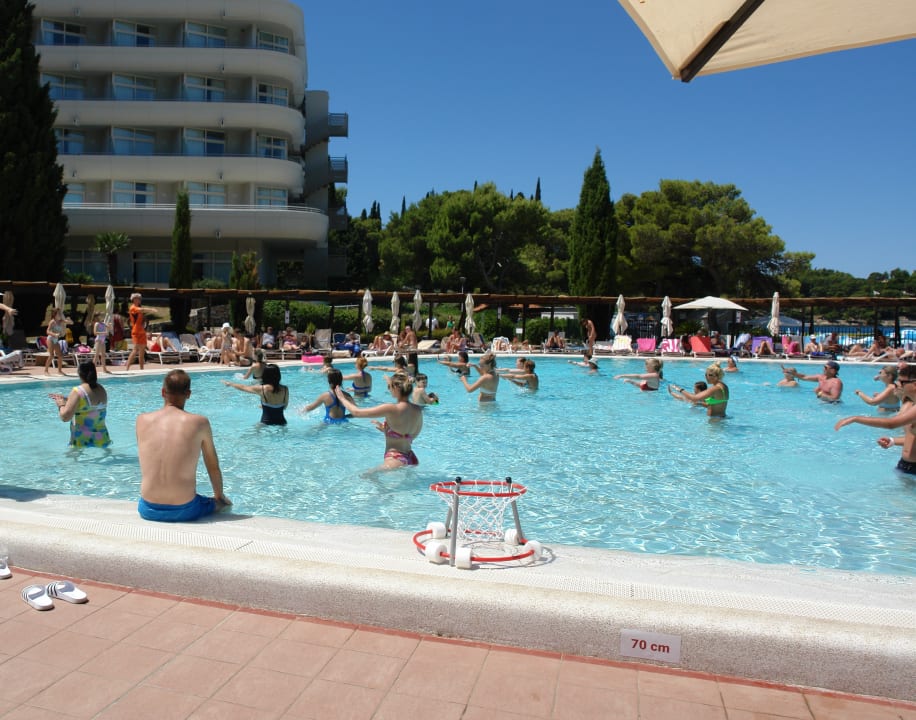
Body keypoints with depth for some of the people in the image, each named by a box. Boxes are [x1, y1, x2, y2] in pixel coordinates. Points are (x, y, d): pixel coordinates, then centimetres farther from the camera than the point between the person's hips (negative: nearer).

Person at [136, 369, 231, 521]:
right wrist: (219, 496, 20)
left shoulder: (142, 420, -2)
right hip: (183, 511, -3)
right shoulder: (199, 423, -8)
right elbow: (213, 468, 4)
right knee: (225, 504, 27)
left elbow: (147, 464, 14)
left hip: (148, 510, 3)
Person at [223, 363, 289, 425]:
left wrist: (230, 384, 24)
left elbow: (243, 387, 6)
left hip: (267, 422, -3)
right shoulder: (285, 389, -4)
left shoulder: (262, 389, -12)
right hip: (281, 422, 3)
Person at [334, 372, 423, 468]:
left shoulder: (390, 409, -18)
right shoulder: (418, 411, 1)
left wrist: (342, 398, 8)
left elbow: (356, 412, -10)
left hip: (395, 461, -7)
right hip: (413, 460, 7)